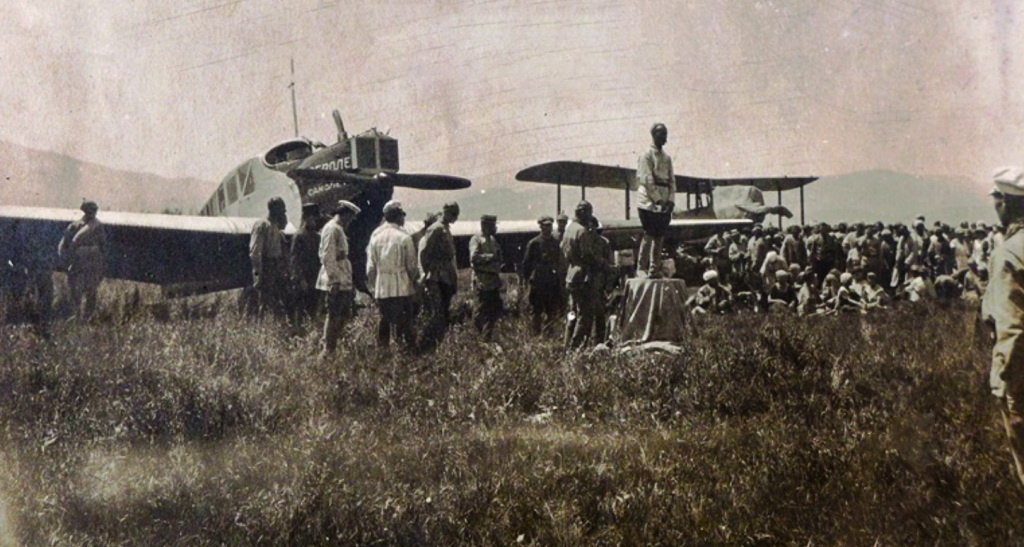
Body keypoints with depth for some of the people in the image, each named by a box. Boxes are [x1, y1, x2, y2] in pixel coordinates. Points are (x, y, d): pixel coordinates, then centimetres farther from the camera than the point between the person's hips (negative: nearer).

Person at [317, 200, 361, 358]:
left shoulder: (339, 229, 18)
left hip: (343, 281, 10)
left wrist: (349, 282, 21)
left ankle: (332, 347, 18)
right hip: (336, 282, -10)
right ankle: (328, 350, 0)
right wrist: (334, 280, -22)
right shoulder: (332, 229, -13)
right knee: (334, 316, -5)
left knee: (344, 314, 13)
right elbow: (328, 257, -19)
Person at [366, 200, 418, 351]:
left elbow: (370, 266, 6)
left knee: (384, 321, 12)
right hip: (402, 288, -4)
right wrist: (414, 282, 13)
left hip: (381, 289, 4)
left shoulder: (375, 236, 3)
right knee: (403, 323, -1)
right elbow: (412, 266, -4)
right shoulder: (404, 237, -9)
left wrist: (373, 285, 16)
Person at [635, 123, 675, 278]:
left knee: (660, 237, 6)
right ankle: (642, 269, -2)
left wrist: (670, 200, -1)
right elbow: (647, 180, -12)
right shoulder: (646, 156, -5)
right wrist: (658, 200, -15)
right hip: (649, 203, -6)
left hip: (664, 204, 6)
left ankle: (655, 270, 11)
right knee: (649, 235, -8)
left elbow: (672, 181, 13)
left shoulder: (667, 158, 16)